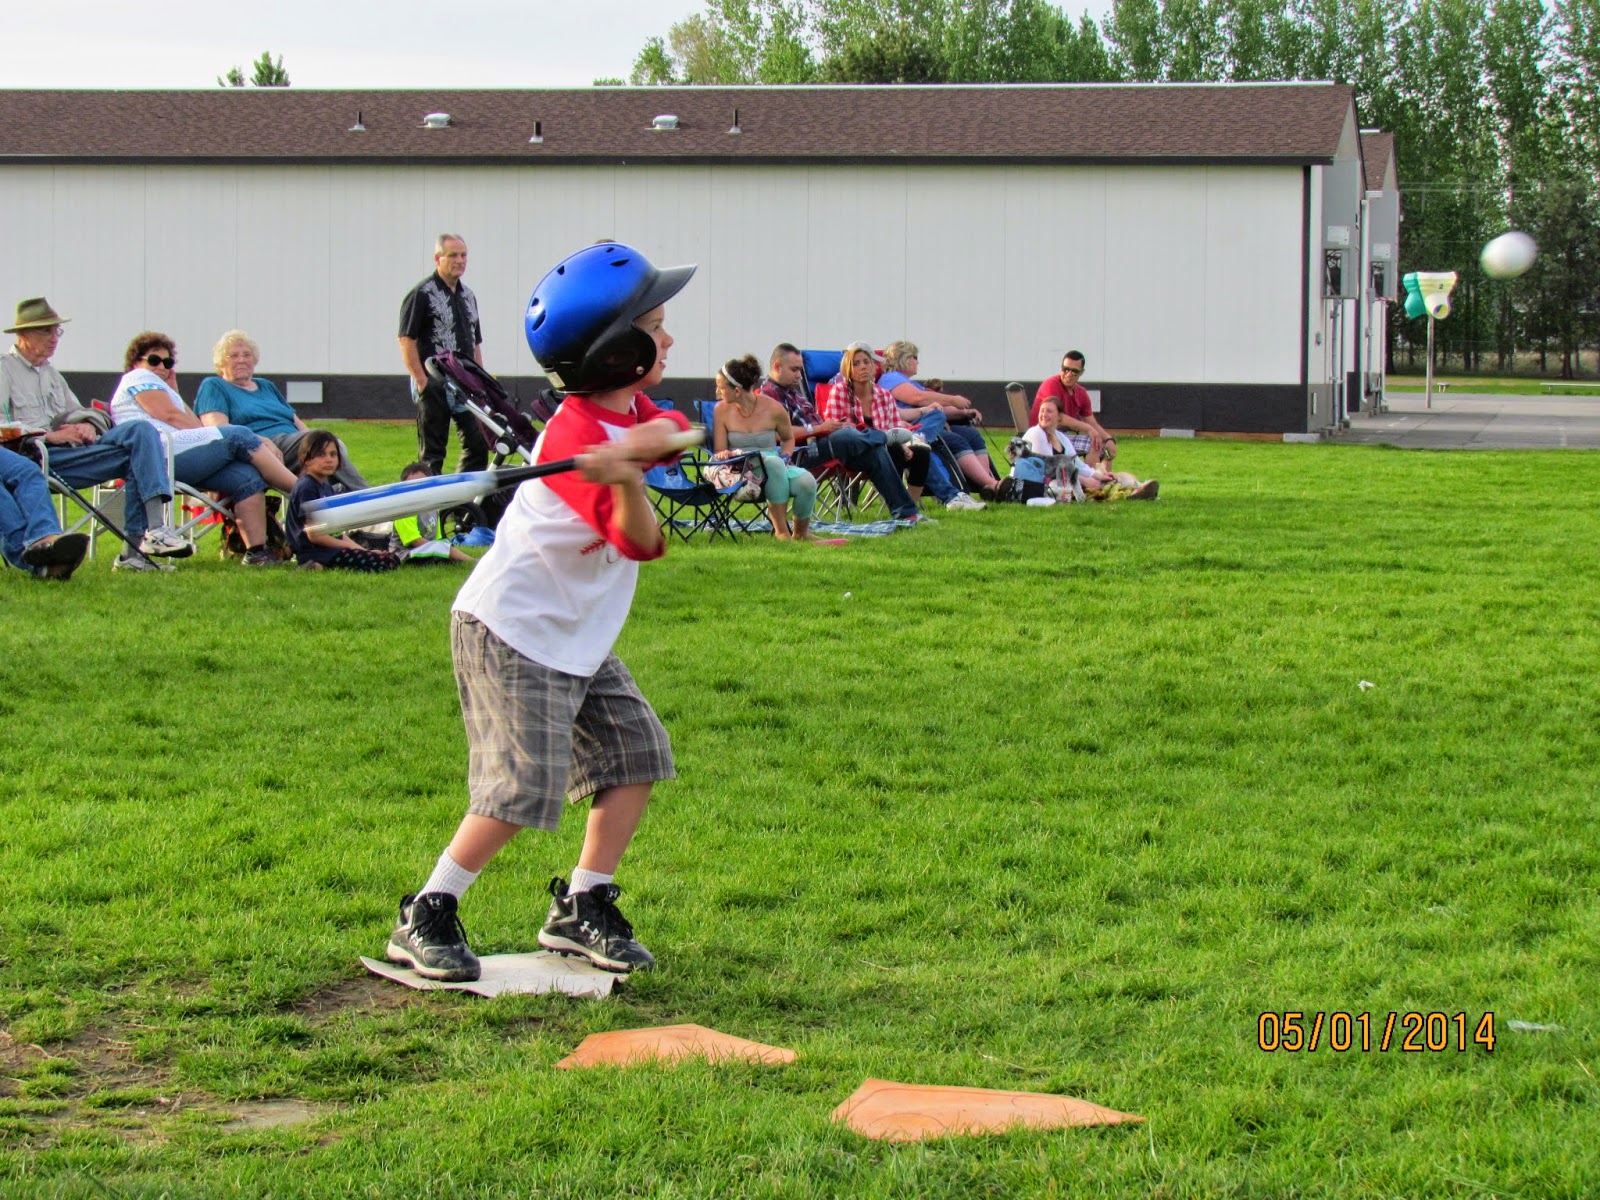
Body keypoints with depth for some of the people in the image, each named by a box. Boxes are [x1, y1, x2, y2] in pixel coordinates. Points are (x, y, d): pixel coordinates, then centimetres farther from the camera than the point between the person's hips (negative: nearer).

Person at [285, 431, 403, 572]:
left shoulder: (327, 487, 19)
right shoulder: (306, 488, -10)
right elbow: (314, 535, -15)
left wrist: (362, 550, 6)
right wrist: (351, 547, -8)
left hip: (333, 547, 10)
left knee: (393, 559, -1)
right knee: (385, 563, -22)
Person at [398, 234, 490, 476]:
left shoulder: (468, 295, 17)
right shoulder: (422, 294, -6)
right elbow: (406, 340, -11)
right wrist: (422, 381, -16)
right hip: (434, 385, -7)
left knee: (479, 442, 3)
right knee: (432, 452, -3)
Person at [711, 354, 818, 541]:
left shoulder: (773, 409, -1)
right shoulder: (722, 410, -1)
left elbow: (788, 438, 18)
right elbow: (718, 452, 3)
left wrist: (785, 457, -2)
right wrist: (725, 454, -21)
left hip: (777, 466, 2)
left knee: (806, 481, -30)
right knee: (773, 462, -38)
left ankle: (801, 531, 3)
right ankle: (781, 530, -29)